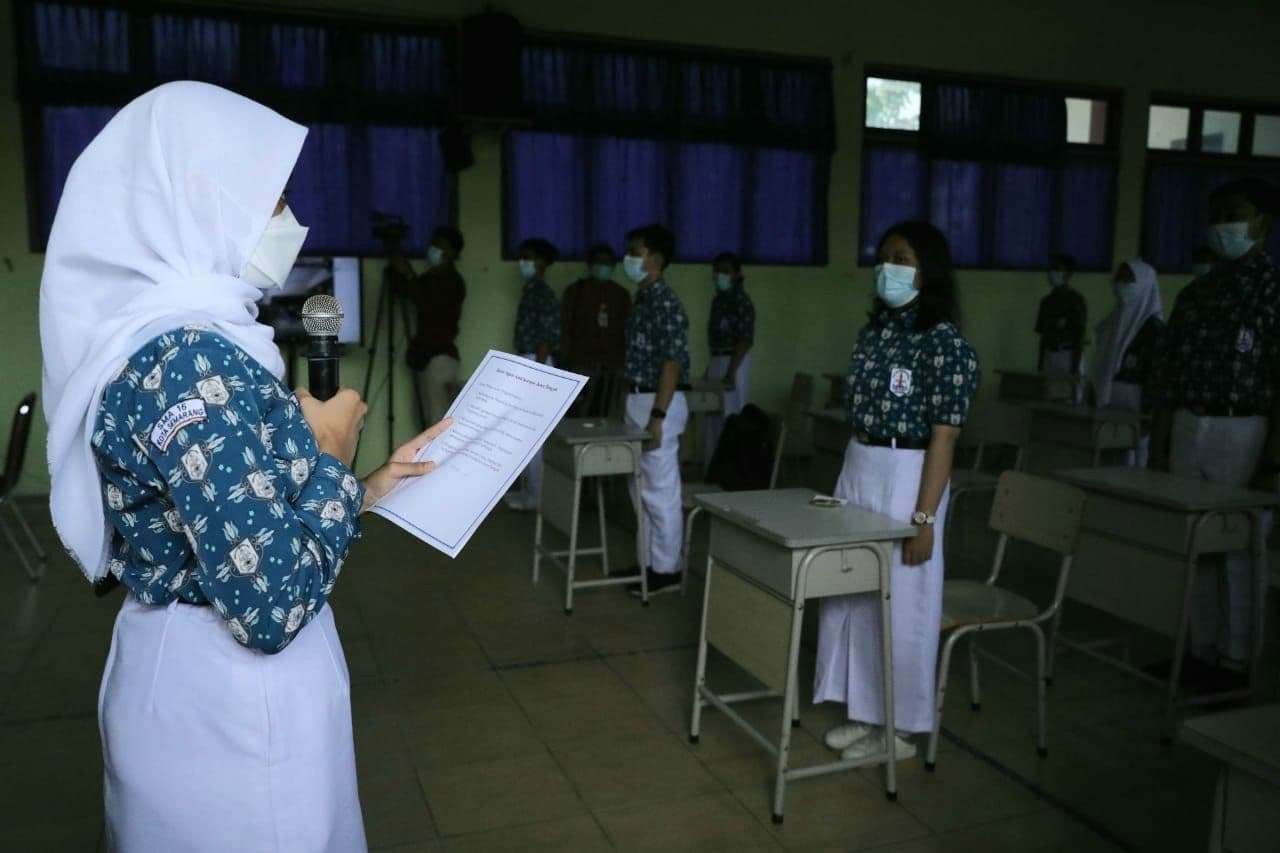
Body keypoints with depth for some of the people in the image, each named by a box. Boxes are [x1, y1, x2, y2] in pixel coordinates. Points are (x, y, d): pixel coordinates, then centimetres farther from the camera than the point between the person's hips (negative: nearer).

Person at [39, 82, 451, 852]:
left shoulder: (147, 335, 5)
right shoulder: (195, 360, -26)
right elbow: (271, 605, -28)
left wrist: (365, 491, 6)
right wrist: (330, 458, -15)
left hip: (177, 671, 9)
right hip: (230, 693, -9)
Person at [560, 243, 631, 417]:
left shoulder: (621, 294, 12)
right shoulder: (576, 290, 4)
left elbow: (626, 330, 11)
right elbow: (565, 328, 2)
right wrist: (567, 362, -5)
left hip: (612, 365, 3)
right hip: (582, 363, -3)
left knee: (601, 414, 5)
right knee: (579, 415, -8)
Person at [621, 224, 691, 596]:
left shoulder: (666, 303, -16)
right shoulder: (643, 299, 13)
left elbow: (672, 363, -20)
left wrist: (657, 417, -23)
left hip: (658, 403, -10)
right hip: (638, 400, 10)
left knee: (661, 490, -2)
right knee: (643, 489, 15)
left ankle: (666, 569, 8)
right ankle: (650, 561, 25)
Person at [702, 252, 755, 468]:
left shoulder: (741, 300, -14)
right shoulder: (718, 299, 14)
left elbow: (745, 340, -20)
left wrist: (731, 373, -26)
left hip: (734, 363, -9)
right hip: (717, 361, 10)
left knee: (728, 420, -6)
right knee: (714, 420, 14)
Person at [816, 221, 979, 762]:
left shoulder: (946, 343, -13)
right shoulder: (874, 331, 10)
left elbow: (943, 438, -15)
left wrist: (924, 518, -18)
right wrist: (848, 479, 14)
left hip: (905, 478, -8)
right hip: (856, 470, 8)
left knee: (898, 602, 3)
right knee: (850, 594, 14)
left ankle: (898, 728, 20)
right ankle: (865, 713, 30)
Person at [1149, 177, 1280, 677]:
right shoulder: (1195, 294, 12)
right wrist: (1157, 445, 11)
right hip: (1186, 429, 6)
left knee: (1238, 549, 1)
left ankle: (1236, 661, 13)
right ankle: (1200, 650, 24)